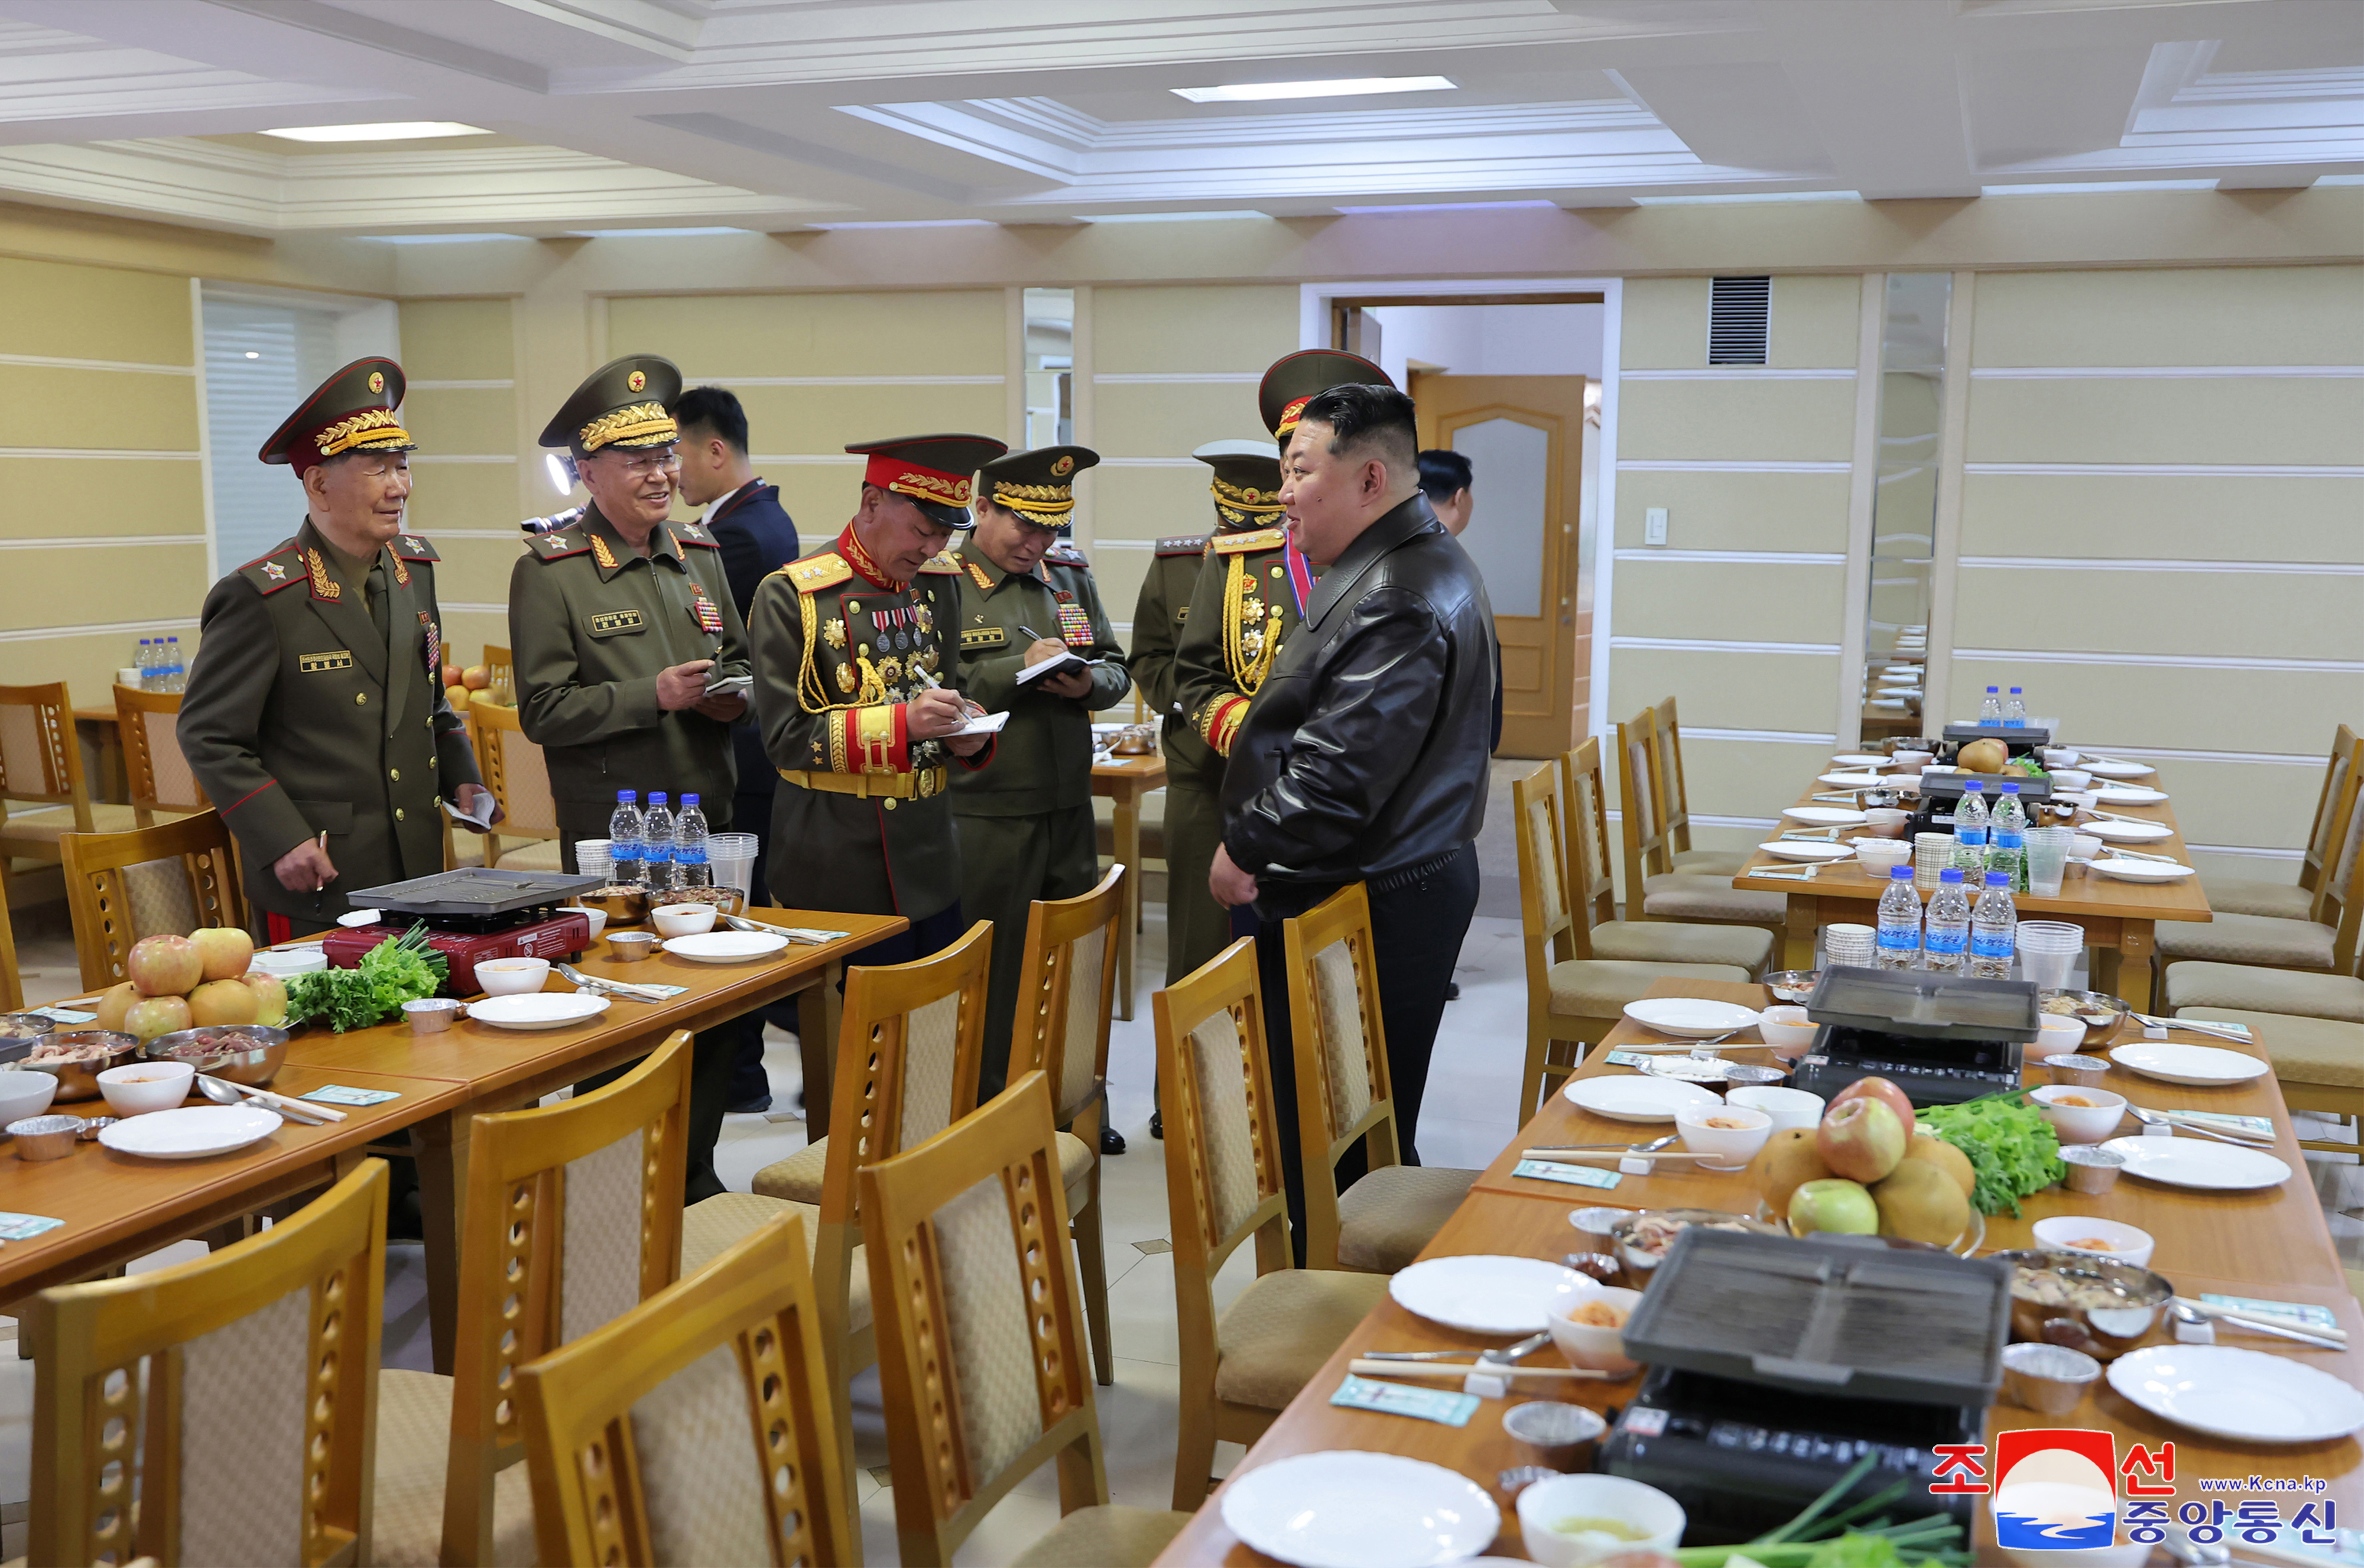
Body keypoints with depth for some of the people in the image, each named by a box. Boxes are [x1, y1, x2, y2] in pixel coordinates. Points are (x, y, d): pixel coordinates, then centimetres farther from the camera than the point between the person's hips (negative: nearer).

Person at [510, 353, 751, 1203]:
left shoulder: (699, 552, 12)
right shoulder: (548, 570, -6)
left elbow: (738, 659, 22)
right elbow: (544, 711, -9)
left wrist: (731, 694, -1)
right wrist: (653, 696, -18)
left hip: (708, 816, 6)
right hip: (612, 830, -5)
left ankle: (695, 1171, 24)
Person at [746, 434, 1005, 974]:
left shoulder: (943, 582, 10)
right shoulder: (791, 595, -8)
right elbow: (785, 736, -12)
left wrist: (968, 732, -1)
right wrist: (901, 723, -24)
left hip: (931, 863, 6)